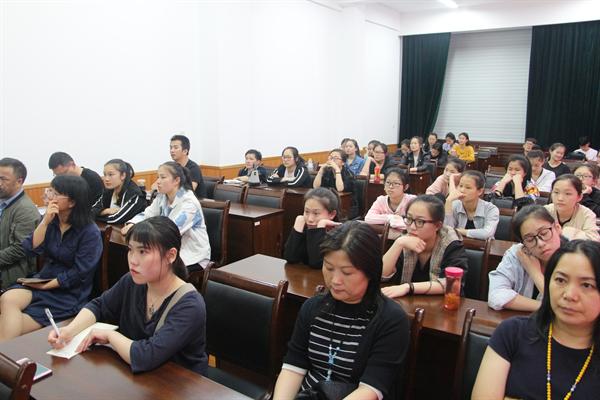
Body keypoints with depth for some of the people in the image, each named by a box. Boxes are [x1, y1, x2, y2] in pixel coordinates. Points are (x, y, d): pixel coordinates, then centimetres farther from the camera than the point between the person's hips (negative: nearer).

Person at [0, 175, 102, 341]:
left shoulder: (90, 232, -15)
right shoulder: (50, 219, 4)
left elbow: (79, 273, -15)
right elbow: (31, 249, -6)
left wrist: (46, 286, -13)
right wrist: (45, 221, -17)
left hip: (69, 293, -5)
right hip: (43, 279, 5)